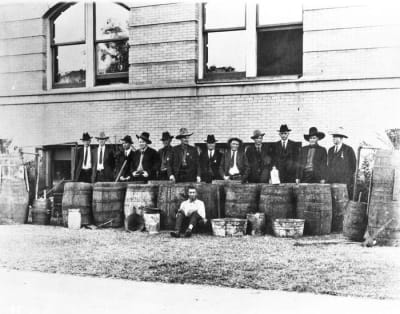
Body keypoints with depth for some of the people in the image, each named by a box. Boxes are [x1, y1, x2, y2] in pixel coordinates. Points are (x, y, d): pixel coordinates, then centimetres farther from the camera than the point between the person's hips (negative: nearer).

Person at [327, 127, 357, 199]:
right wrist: (328, 179, 13)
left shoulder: (348, 150, -1)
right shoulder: (330, 150, 16)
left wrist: (349, 179, -4)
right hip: (331, 182, 5)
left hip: (345, 182, -5)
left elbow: (353, 166, 0)